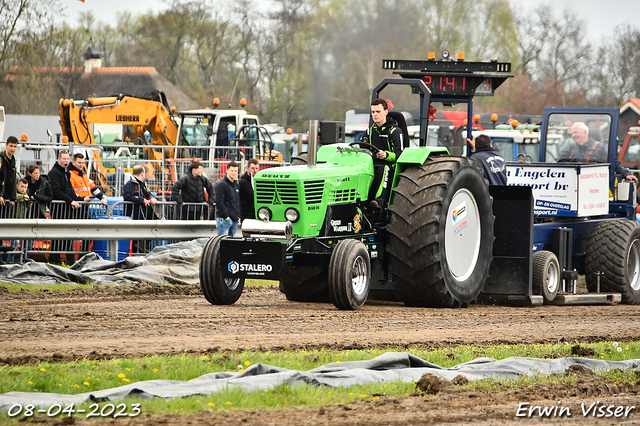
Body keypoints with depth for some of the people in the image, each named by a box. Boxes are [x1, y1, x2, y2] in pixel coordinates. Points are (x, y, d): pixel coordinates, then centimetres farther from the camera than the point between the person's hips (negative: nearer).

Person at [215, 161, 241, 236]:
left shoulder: (237, 185, 18)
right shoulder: (222, 184, -8)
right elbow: (219, 202, -14)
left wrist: (238, 216, 14)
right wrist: (226, 216, -17)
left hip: (235, 220, 8)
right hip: (224, 219, -8)